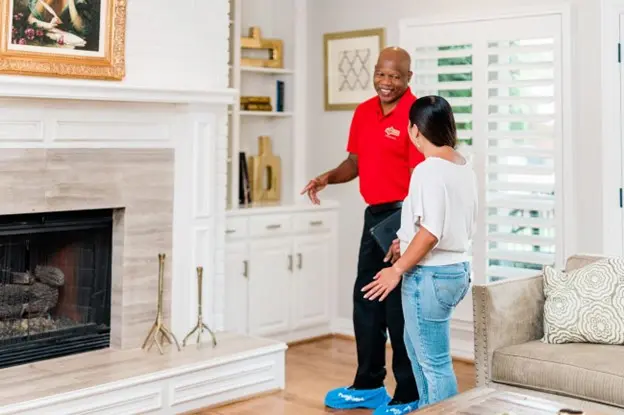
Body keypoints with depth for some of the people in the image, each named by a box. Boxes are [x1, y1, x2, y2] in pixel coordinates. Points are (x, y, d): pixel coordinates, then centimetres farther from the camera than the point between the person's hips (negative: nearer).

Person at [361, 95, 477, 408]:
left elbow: (431, 232, -26)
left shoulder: (428, 171, -19)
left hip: (429, 276, -10)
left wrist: (397, 270, -17)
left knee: (435, 362, 1)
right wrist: (406, 241, 22)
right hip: (457, 270, 10)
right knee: (416, 344, 27)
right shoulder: (465, 168, 8)